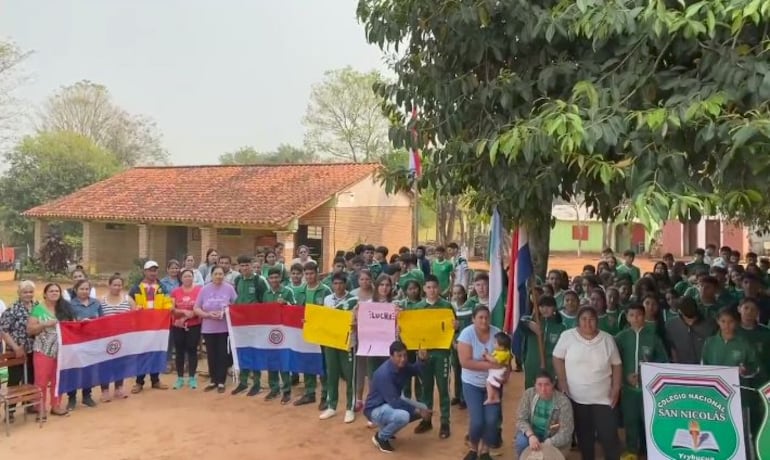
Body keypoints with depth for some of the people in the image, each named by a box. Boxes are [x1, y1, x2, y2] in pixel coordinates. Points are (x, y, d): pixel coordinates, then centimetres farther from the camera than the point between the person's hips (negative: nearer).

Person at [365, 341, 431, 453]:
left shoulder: (402, 365, -6)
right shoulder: (384, 373, -31)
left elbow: (415, 370, 14)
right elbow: (394, 401, -31)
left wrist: (421, 360, -8)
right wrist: (417, 411, -25)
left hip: (392, 402, 9)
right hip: (375, 409, -9)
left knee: (423, 409, 4)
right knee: (403, 416, -35)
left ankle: (386, 427, 15)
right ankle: (381, 437, -5)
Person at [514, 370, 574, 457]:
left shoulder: (563, 401, -21)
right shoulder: (529, 394, -13)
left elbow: (565, 432, -20)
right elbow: (521, 419, -12)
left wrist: (545, 445, -29)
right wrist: (531, 436, -31)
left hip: (552, 440, -1)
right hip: (532, 433, 2)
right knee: (522, 441, -28)